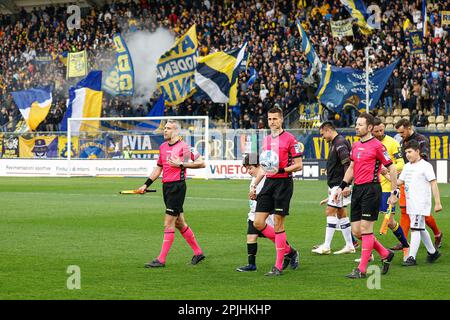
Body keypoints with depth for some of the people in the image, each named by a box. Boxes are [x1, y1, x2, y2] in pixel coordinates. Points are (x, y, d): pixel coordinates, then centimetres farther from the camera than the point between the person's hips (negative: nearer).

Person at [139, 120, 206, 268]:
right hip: (166, 186, 8)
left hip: (177, 187, -8)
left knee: (168, 224, -8)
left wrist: (181, 164, -16)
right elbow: (158, 168, 23)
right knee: (179, 223, 13)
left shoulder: (183, 147, -10)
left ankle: (161, 259, -5)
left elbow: (201, 163, -11)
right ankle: (198, 252, 25)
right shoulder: (163, 147, 13)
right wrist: (146, 184, 16)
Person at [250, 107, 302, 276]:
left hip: (283, 183, -7)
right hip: (268, 183, 7)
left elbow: (298, 165, -8)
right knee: (258, 223, 1)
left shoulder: (290, 139, -7)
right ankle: (288, 250, 17)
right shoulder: (266, 140, 15)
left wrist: (281, 170, -22)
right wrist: (254, 185, 19)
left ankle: (278, 266, 2)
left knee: (278, 224, -6)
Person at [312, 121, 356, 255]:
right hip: (335, 185, 10)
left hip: (339, 185, -10)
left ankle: (326, 246, -10)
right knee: (341, 213, 11)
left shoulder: (340, 143, -15)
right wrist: (331, 187, 23)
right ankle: (350, 246, 15)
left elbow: (347, 164, -22)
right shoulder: (334, 143, 17)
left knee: (330, 212, -10)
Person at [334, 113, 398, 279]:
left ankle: (361, 270, -1)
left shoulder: (377, 145, -8)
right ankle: (385, 254, 24)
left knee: (365, 228, -7)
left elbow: (391, 168, -5)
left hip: (371, 189, -8)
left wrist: (394, 193, -7)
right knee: (356, 231, 6)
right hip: (357, 189, 8)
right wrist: (341, 187, 16)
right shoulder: (355, 145, 14)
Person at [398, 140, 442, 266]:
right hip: (410, 203, 8)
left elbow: (433, 184, -11)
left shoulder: (425, 166, -10)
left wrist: (437, 203, -13)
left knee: (415, 229, -13)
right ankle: (433, 252, 30)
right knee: (421, 229, 16)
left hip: (421, 203, -8)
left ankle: (412, 257, -13)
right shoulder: (407, 166, 13)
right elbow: (399, 181, 17)